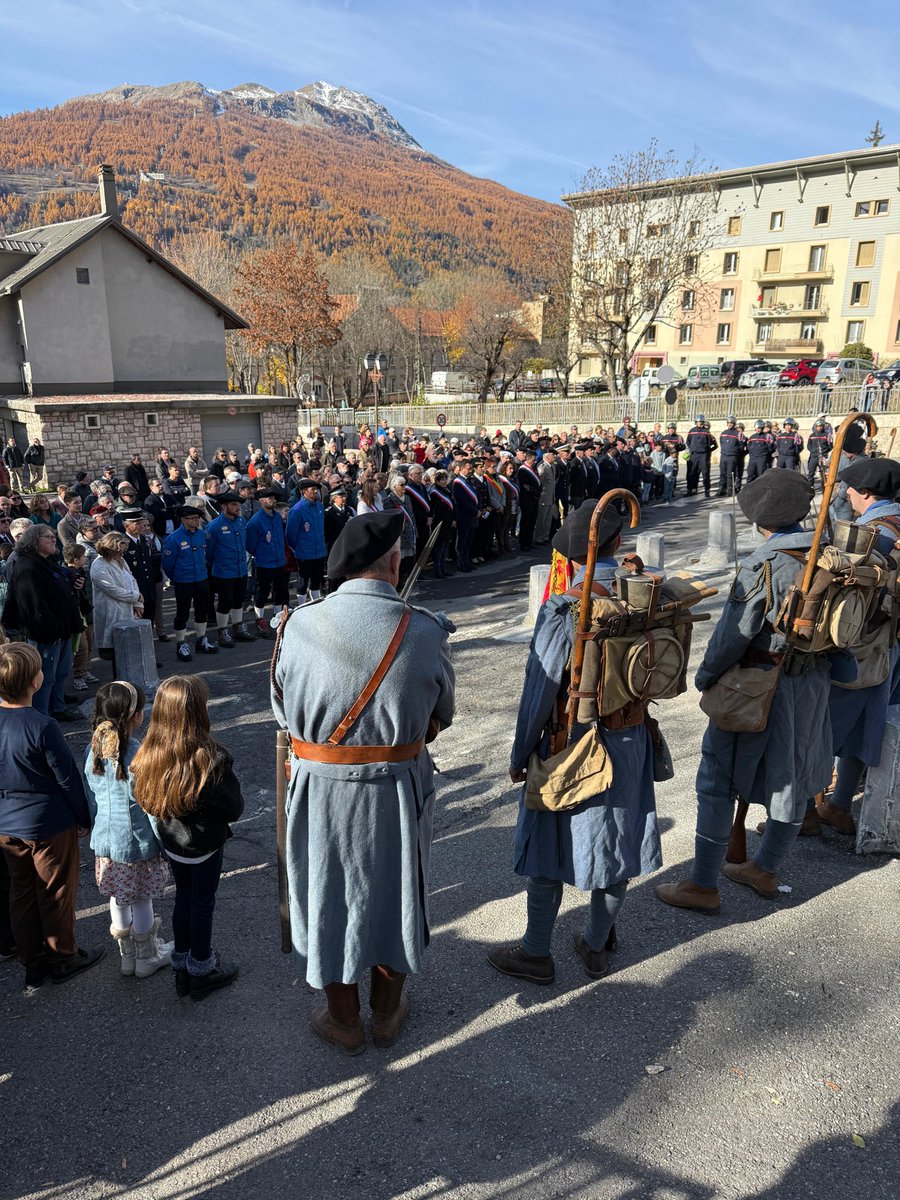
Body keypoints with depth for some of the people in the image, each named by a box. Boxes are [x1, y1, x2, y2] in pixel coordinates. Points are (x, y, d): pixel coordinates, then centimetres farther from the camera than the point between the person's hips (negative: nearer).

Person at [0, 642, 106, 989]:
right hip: (49, 826, -6)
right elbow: (68, 778, -19)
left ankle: (34, 964, 35)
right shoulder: (41, 726, -27)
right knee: (56, 894, 13)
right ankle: (64, 958, 32)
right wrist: (85, 817, -4)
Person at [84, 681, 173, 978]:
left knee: (117, 897, 20)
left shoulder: (93, 750, -6)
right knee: (141, 899, 12)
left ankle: (126, 954, 37)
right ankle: (147, 956, 30)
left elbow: (90, 797, 6)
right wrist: (164, 842, -6)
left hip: (105, 839, 6)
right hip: (137, 842, -6)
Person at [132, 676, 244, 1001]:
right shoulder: (211, 760, -30)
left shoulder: (148, 755, -16)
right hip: (205, 845, -5)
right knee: (203, 903, 15)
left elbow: (146, 801, -3)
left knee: (183, 899, 23)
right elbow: (234, 808, -18)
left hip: (171, 841, 5)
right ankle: (201, 971, 34)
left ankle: (182, 967, 40)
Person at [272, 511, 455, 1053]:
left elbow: (283, 710, -1)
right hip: (398, 790, 0)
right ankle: (387, 1012, 42)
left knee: (330, 895, 20)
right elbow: (441, 715, -1)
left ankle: (344, 1021, 39)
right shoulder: (425, 631, -16)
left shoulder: (301, 625, -14)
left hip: (322, 791, 0)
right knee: (393, 892, 22)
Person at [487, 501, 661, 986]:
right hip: (630, 740, 5)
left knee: (551, 844, 11)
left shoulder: (563, 609, -21)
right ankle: (596, 946, 36)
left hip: (571, 744, -5)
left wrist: (520, 754, -5)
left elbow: (539, 691, -17)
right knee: (615, 838, 18)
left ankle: (536, 954, 27)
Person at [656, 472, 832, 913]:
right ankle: (765, 870, 37)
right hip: (813, 685, 8)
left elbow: (734, 632, -19)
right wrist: (817, 663, 18)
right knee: (792, 779, 19)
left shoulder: (764, 565, -20)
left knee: (717, 780, 3)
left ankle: (703, 885, 12)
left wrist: (705, 675, -5)